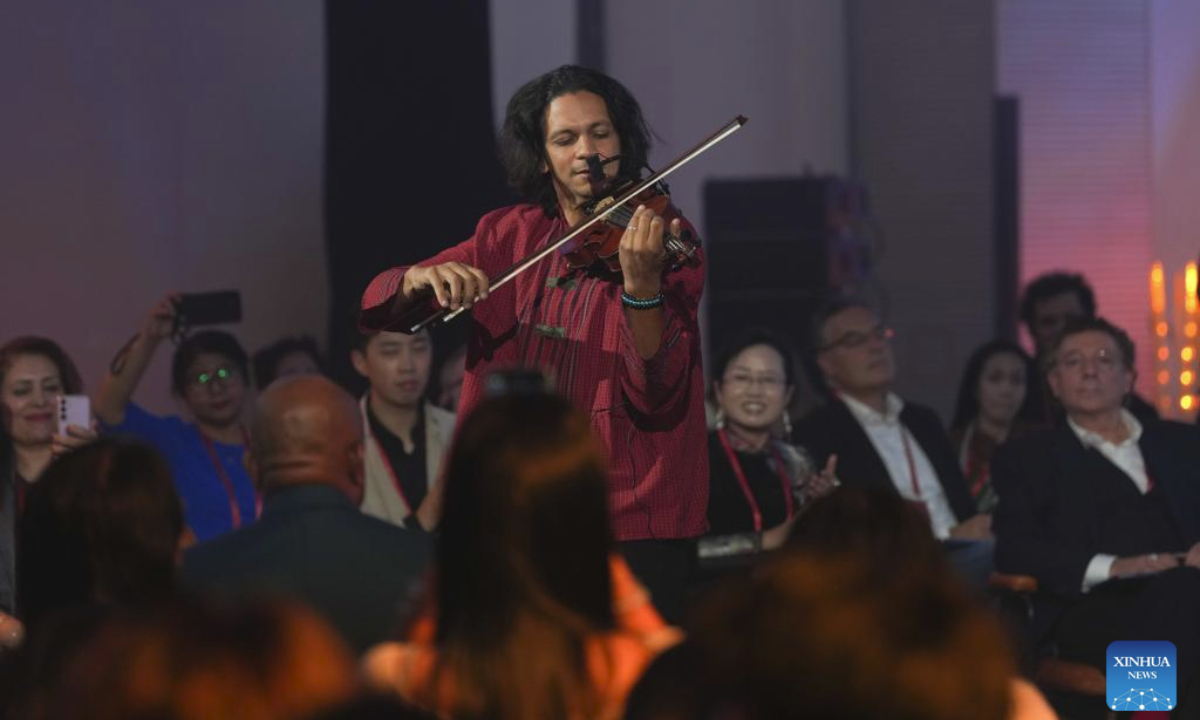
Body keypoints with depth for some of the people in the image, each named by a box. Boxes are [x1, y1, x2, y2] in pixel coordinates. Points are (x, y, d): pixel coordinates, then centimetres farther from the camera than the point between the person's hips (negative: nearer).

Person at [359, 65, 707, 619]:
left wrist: (641, 283, -32)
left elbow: (655, 393, -16)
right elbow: (377, 306, 5)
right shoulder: (511, 236, 9)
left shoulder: (666, 241, -3)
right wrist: (423, 278, -18)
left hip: (630, 517, -4)